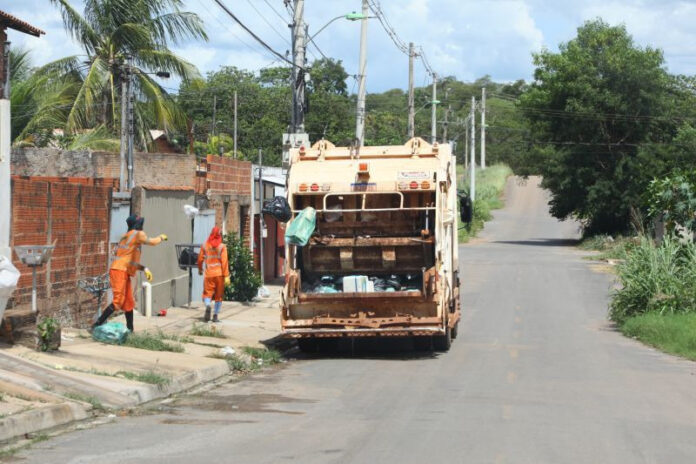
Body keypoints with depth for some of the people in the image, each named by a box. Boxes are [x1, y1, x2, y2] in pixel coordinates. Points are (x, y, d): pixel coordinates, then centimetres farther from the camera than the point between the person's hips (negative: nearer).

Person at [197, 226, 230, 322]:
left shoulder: (205, 246, 2)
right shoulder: (222, 246, -5)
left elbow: (200, 259, 9)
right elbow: (224, 261, -10)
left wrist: (200, 269, 28)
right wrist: (226, 276, -9)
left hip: (209, 274, 1)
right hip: (219, 274, -1)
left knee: (207, 293, 2)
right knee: (218, 296, 11)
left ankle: (207, 306, -30)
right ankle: (215, 316, 11)